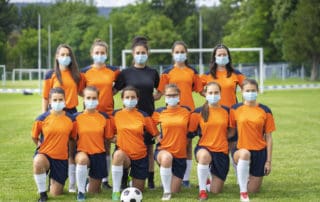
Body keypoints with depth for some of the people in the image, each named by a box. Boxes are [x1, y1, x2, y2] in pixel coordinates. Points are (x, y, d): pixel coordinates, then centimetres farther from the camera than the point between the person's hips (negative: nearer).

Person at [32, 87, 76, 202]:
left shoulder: (70, 119, -5)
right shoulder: (42, 119, -10)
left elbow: (73, 138, 10)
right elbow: (34, 137, 5)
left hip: (62, 158, 2)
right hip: (45, 154, -2)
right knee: (38, 162, -40)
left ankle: (53, 180, 41)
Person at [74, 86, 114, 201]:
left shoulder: (104, 117, -2)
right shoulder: (77, 117, -4)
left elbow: (109, 138, 6)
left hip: (99, 154, 2)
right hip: (83, 151, -1)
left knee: (93, 191, 6)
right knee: (82, 159, -40)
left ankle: (92, 180, 44)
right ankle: (81, 191, -21)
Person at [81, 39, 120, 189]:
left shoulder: (114, 71, 4)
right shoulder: (85, 72, 1)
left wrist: (111, 92, 6)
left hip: (108, 112, 1)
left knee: (106, 146, 4)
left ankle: (105, 179, 10)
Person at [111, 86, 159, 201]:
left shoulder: (143, 116, -3)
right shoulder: (116, 115, -3)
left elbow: (156, 134, 2)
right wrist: (114, 138, -8)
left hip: (140, 157, 1)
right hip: (124, 154, -1)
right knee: (118, 154, -39)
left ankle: (134, 180, 45)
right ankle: (116, 191, -28)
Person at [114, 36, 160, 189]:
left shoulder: (153, 73, 8)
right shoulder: (126, 73, 3)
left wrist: (153, 97, 6)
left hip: (148, 115, 1)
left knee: (149, 148, 5)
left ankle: (151, 181, 11)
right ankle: (124, 181, 4)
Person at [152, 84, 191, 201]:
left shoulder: (186, 112, 0)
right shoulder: (159, 113, -1)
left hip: (180, 154, 2)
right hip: (163, 150, -1)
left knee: (175, 190, 0)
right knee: (167, 157, -41)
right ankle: (166, 192, -24)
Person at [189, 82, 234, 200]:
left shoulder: (226, 111, 2)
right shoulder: (199, 112, -4)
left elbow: (230, 131, 15)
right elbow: (191, 130, 0)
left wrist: (220, 137, 3)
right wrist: (205, 137, -10)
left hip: (221, 151, 2)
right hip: (204, 147, -2)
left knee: (215, 190, 3)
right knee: (204, 155, -43)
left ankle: (211, 175, 40)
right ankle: (202, 190, -24)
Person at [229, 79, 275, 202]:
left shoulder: (265, 111, -1)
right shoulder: (235, 109, -1)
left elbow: (268, 137, 1)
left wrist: (268, 161, -1)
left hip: (260, 151, 1)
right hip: (242, 150, -1)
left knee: (253, 190, 3)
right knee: (245, 154, -40)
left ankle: (250, 176, 41)